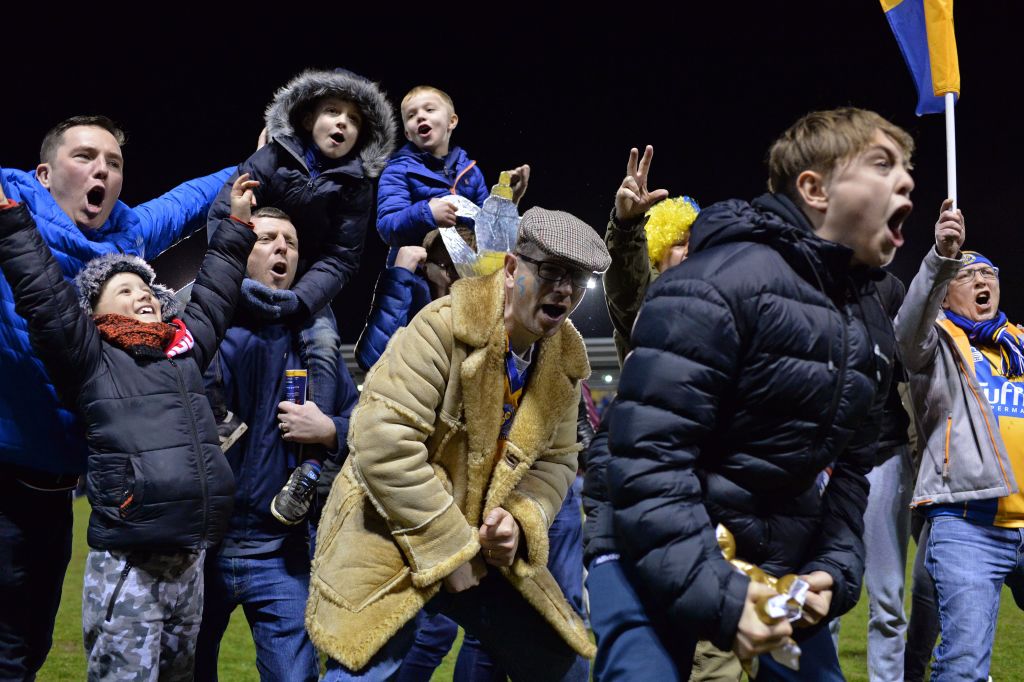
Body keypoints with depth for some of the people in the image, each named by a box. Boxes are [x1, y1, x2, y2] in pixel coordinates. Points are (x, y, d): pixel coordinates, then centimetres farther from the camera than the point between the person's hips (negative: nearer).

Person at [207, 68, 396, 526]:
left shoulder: (356, 184, -7)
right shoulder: (270, 160, -11)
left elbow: (341, 257, -12)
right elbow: (222, 216, -18)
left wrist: (300, 299, -31)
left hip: (308, 290, 0)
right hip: (246, 279, 0)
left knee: (324, 345, -28)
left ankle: (310, 468, -33)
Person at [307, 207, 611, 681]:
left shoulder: (564, 359, 1)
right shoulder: (444, 327, -21)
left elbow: (554, 460, 10)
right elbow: (384, 446, -27)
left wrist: (521, 521, -13)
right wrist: (449, 549, -22)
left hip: (486, 549, 7)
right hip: (392, 542, -6)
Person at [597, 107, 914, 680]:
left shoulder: (872, 324, 8)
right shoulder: (716, 287, -19)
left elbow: (850, 468, 14)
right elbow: (647, 456, -24)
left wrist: (835, 570, -3)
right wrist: (713, 593, -28)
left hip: (781, 579, 8)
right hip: (663, 570, -7)